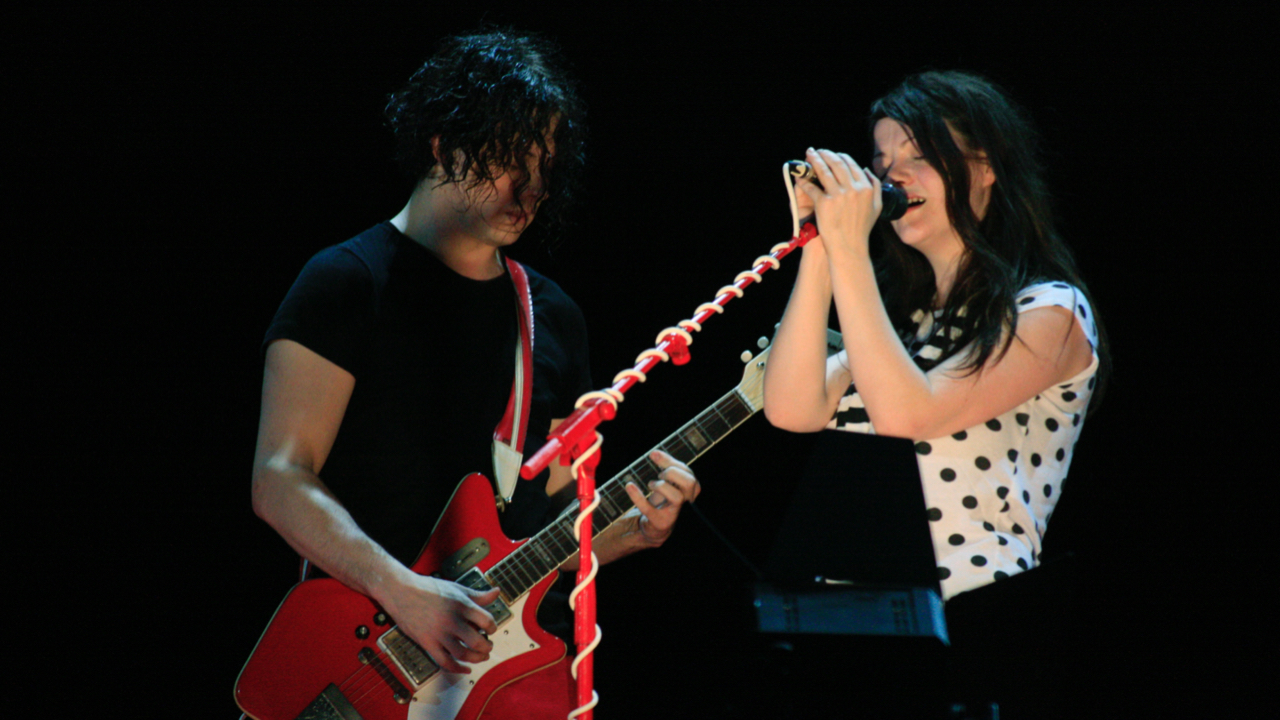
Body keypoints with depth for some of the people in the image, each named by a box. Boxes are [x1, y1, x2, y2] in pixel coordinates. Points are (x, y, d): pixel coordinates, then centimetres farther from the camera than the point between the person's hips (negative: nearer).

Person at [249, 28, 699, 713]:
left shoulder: (553, 316, 15)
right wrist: (404, 592, -24)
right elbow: (279, 480, -12)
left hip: (511, 654, 6)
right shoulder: (349, 282, -4)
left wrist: (632, 528, -1)